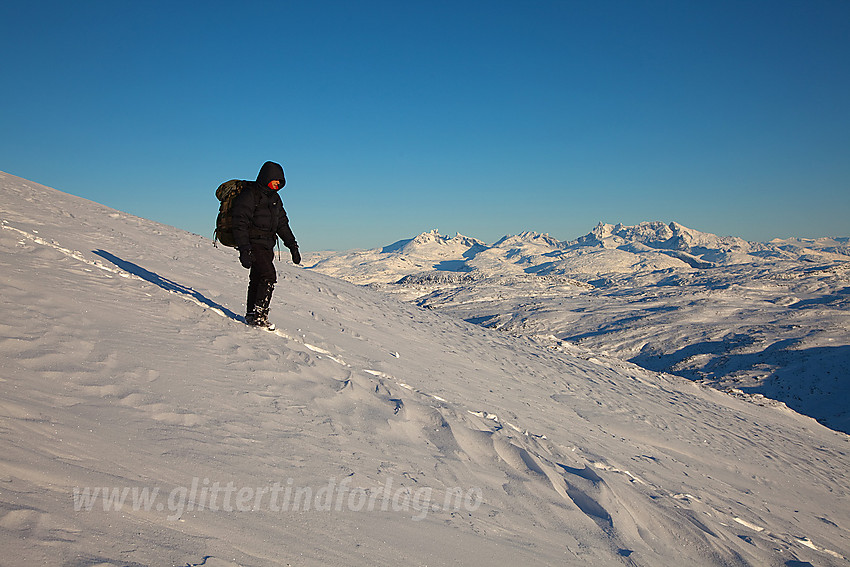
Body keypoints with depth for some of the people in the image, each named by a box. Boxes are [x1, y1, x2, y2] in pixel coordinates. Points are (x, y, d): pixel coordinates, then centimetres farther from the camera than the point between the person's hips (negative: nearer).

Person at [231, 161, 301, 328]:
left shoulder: (274, 197, 15)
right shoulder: (249, 195, -11)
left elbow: (282, 223, 21)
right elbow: (240, 224, -16)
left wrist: (292, 246, 14)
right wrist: (244, 250, -24)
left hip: (267, 245, 8)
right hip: (253, 244, -8)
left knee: (257, 279, 12)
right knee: (269, 276, -19)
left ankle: (251, 315, 21)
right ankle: (259, 315, -15)